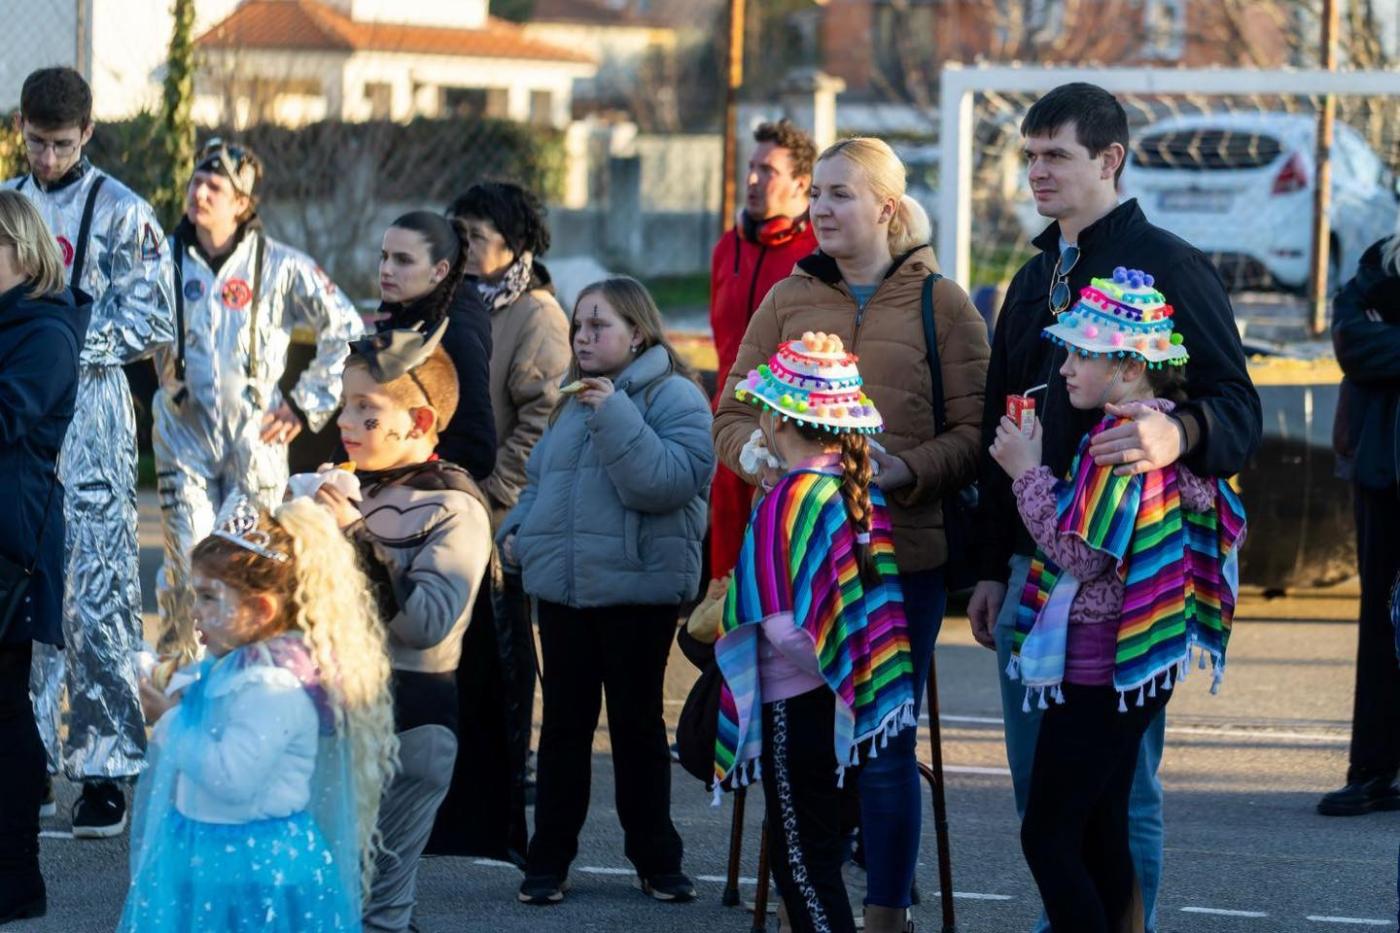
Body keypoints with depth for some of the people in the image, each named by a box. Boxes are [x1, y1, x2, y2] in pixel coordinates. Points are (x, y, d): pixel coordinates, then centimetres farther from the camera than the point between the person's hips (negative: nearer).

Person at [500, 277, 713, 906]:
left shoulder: (674, 397, -7)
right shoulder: (574, 402, 15)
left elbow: (668, 480, -22)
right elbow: (539, 478, 26)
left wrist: (615, 415, -24)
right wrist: (516, 530, 8)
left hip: (639, 588, -6)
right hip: (562, 588, 6)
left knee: (637, 723, 4)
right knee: (564, 723, 8)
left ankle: (656, 860, 15)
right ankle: (548, 861, 12)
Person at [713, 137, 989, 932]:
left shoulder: (942, 304, 3)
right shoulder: (788, 302, 12)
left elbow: (974, 434, -3)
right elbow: (732, 417, 11)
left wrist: (906, 470, -19)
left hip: (904, 555, -3)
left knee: (886, 747, 1)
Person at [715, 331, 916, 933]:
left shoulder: (789, 500, -17)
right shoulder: (860, 489, 4)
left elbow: (785, 628, -22)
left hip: (796, 706, -7)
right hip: (847, 707, 7)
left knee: (804, 865, 0)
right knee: (812, 859, 16)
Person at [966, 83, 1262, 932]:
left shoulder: (1169, 266, -6)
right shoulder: (1037, 280, 18)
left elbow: (1238, 410, -13)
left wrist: (1179, 432, -36)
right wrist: (994, 567, 19)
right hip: (1035, 566, 8)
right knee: (1039, 781, 10)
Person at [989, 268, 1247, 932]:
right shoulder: (1165, 431, 11)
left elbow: (1081, 553, -22)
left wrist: (1027, 473, -13)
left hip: (1097, 666, -10)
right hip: (1133, 666, 10)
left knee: (1047, 836, -7)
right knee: (1100, 832, 15)